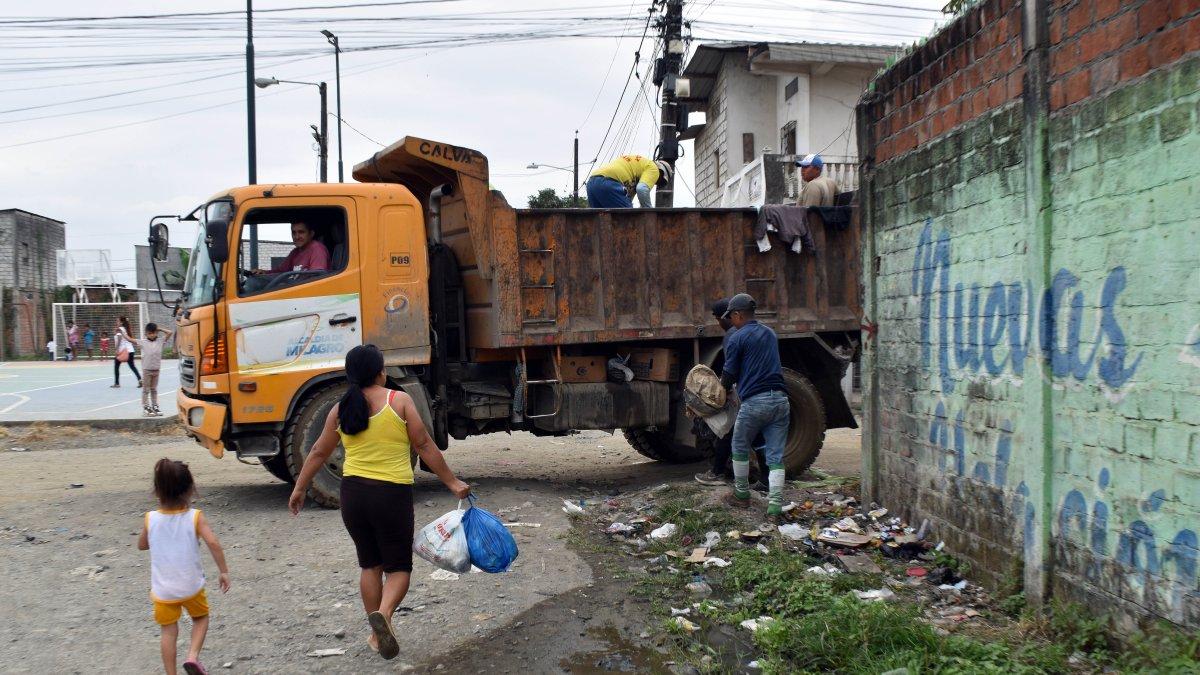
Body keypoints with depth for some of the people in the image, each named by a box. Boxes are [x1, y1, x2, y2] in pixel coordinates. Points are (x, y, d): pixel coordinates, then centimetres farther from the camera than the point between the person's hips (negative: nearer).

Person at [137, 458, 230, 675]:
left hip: (163, 590, 1)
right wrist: (224, 571, -12)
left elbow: (141, 545, 9)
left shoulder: (150, 519, -7)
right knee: (201, 617, 23)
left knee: (168, 632, 14)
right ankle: (193, 656, 3)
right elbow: (213, 543, -22)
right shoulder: (195, 517, -13)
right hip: (191, 586, -1)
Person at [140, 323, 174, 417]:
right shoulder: (143, 342, -5)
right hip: (147, 369, -3)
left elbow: (169, 333, 1)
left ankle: (155, 407, 20)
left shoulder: (160, 341, 3)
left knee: (154, 389, 14)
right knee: (146, 389, 4)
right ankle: (146, 408, 7)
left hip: (156, 369, 3)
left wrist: (160, 329, 3)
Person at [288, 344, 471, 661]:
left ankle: (376, 634, 21)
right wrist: (453, 483, 0)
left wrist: (299, 488, 26)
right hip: (392, 494, -4)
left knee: (370, 564, 19)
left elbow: (318, 453, 13)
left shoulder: (341, 409, 5)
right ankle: (383, 614, -19)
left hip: (353, 494, 4)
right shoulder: (399, 400, -6)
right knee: (399, 566, 8)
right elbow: (424, 446, -6)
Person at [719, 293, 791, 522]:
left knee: (740, 449, 18)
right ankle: (775, 508, -3)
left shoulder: (737, 339, -3)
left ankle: (741, 495, 27)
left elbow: (729, 376, -2)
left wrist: (723, 384, 22)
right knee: (775, 458, 4)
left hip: (754, 402, -5)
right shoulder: (771, 334, 18)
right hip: (780, 400, 5)